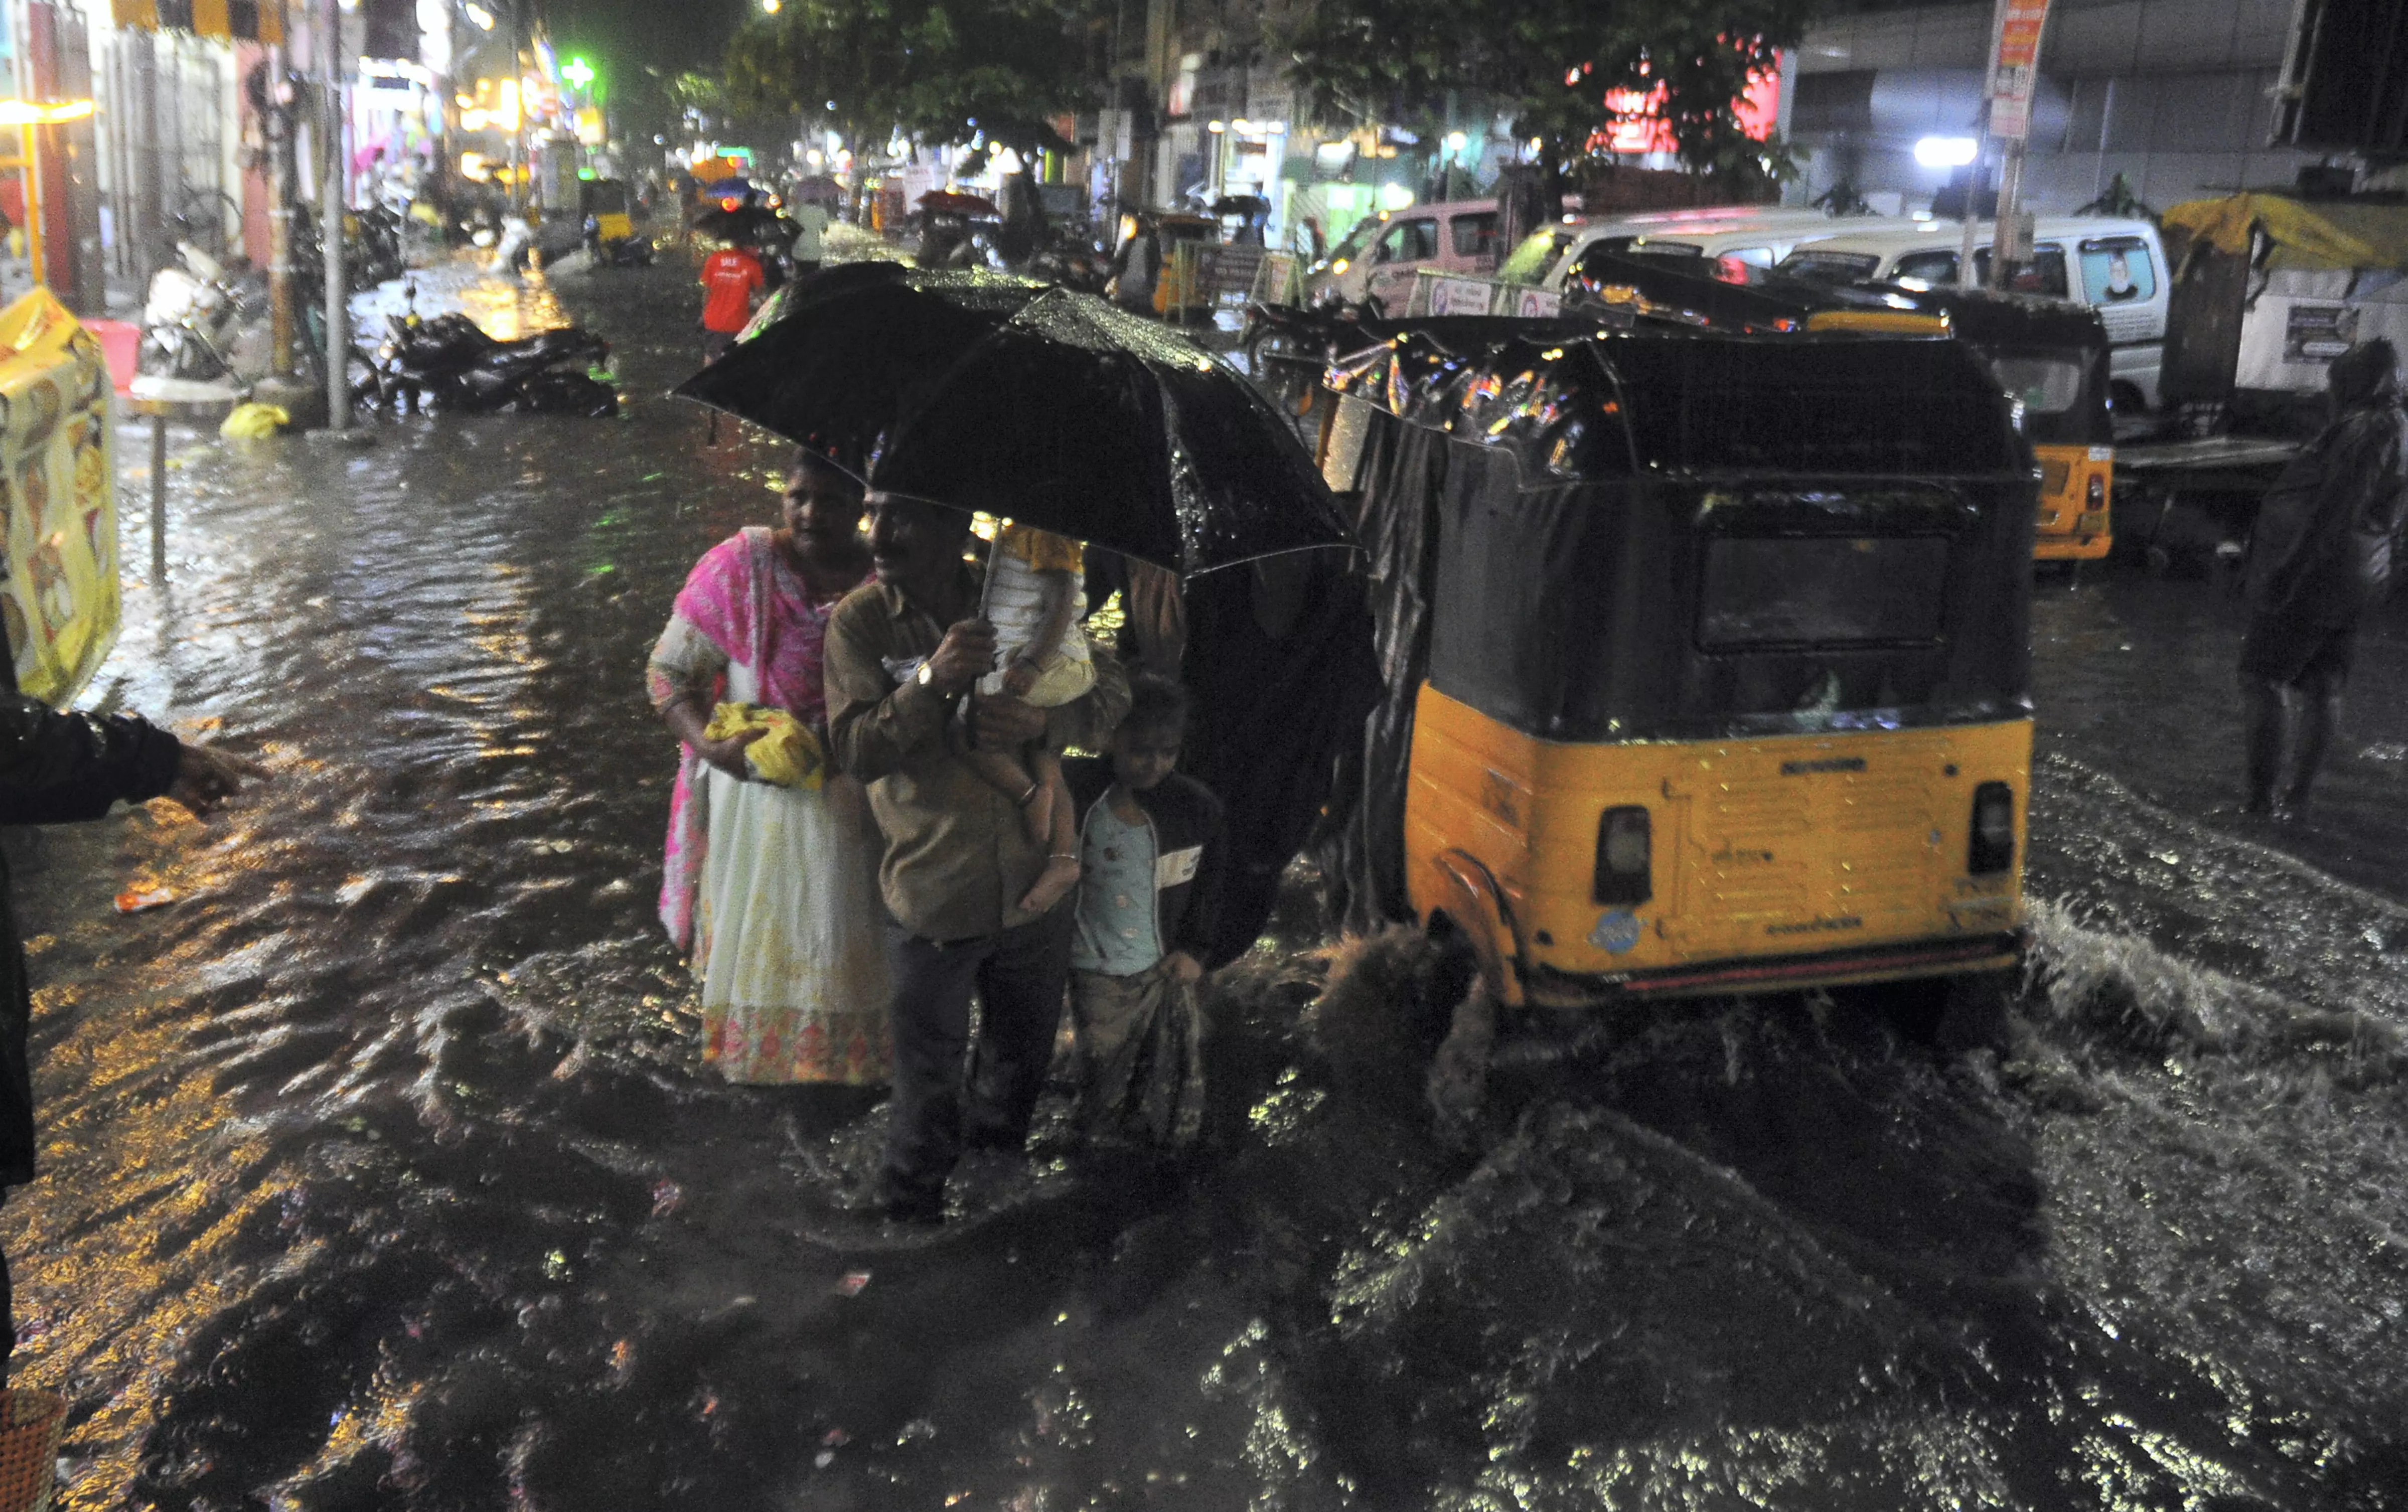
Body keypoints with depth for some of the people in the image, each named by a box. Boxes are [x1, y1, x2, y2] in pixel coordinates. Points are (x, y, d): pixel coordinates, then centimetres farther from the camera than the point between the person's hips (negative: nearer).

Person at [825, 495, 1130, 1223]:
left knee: (1024, 1038, 24)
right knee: (929, 1060, 10)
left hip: (1034, 880, 3)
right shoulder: (858, 622, -11)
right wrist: (932, 680, -34)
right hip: (931, 887, -3)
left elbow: (1111, 690, -2)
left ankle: (998, 1139, 53)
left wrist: (1042, 722, -23)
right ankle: (912, 1202, 35)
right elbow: (856, 748, -19)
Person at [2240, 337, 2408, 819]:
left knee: (2262, 681, -1)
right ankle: (2297, 795, 19)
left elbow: (2333, 514, -24)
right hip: (2355, 585, 9)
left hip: (2310, 581, -9)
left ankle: (2260, 794, -1)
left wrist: (2282, 576, -23)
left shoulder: (2364, 432, -20)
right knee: (2322, 688, 13)